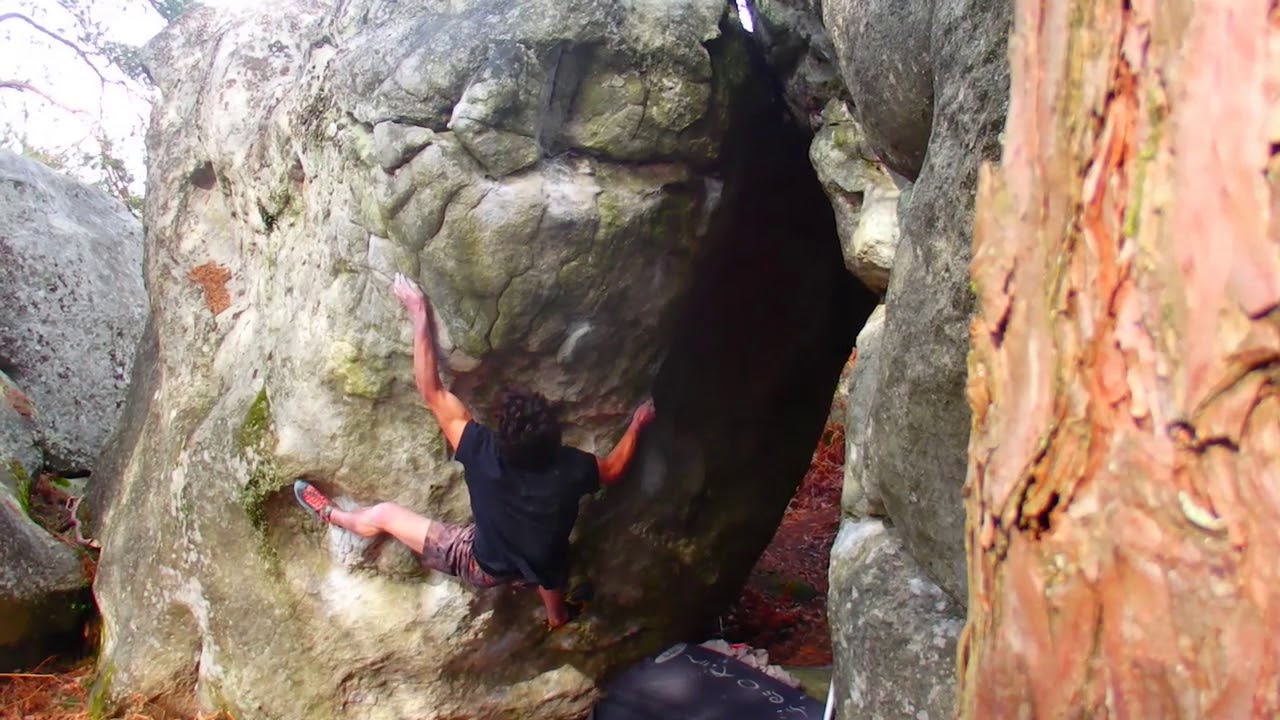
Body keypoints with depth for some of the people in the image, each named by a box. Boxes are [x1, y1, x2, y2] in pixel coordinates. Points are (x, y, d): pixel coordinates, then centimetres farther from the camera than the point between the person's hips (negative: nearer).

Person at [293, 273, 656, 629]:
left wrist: (420, 318, -29)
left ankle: (331, 514, 40)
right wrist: (637, 424, 10)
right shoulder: (569, 467, -29)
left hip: (486, 566, -3)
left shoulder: (485, 456, -37)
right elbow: (612, 470, -4)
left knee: (383, 514, 9)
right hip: (541, 566, 3)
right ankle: (558, 618, 68)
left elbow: (433, 394, -32)